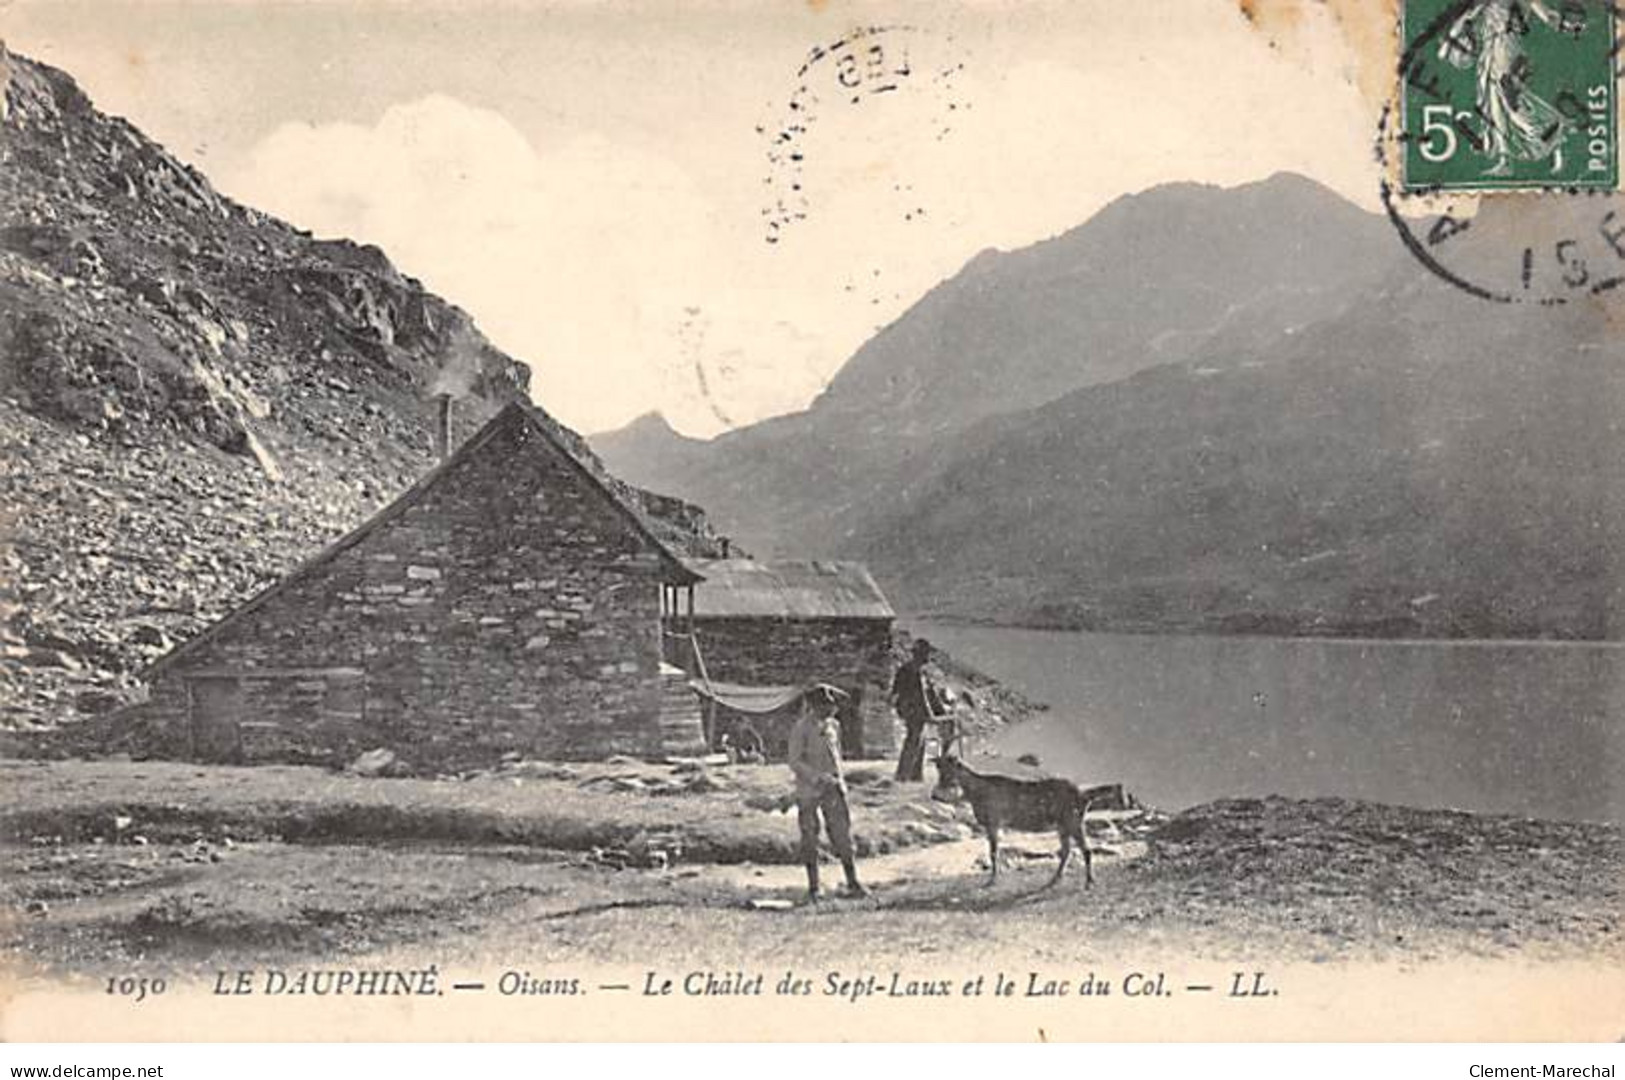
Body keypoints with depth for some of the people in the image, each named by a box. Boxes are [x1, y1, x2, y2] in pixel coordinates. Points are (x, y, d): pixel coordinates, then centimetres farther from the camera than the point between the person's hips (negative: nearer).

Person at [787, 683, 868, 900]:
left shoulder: (833, 726, 8)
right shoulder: (801, 728, -10)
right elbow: (794, 762, -12)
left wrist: (839, 780, 9)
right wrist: (820, 778, -20)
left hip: (832, 788, 5)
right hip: (808, 790, -5)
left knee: (842, 833, 0)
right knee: (810, 837, 3)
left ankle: (853, 883, 3)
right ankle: (813, 888, 11)